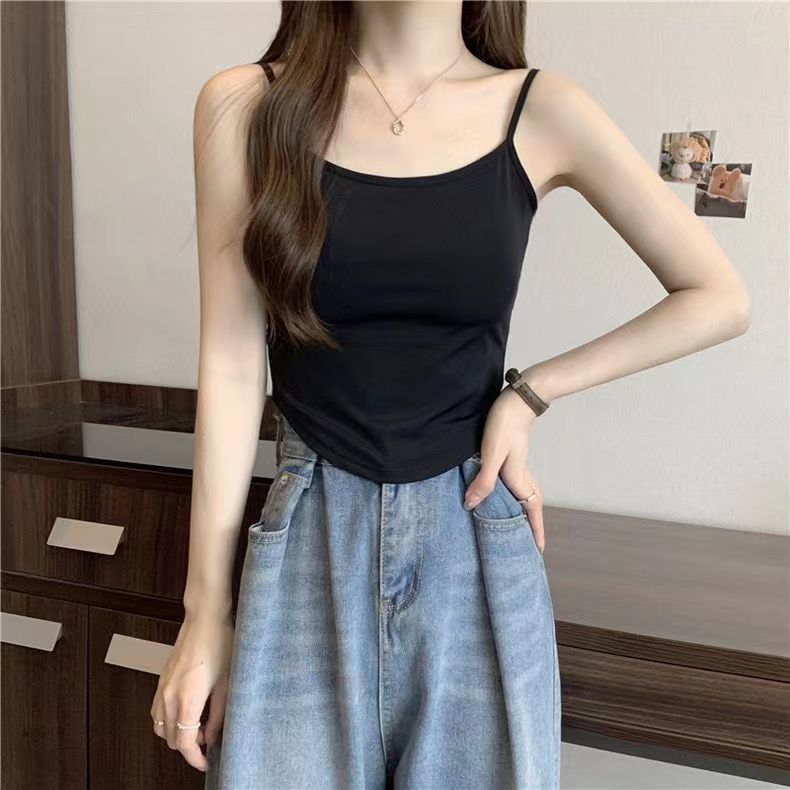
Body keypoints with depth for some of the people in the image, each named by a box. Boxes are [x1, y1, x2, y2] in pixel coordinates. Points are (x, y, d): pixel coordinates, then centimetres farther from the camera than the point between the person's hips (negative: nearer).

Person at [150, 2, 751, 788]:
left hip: (476, 545, 1)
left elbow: (719, 300, 5)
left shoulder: (540, 111, -1)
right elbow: (231, 366, -3)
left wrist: (531, 392, -4)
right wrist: (206, 608, -2)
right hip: (308, 548, 0)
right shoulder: (246, 106, -1)